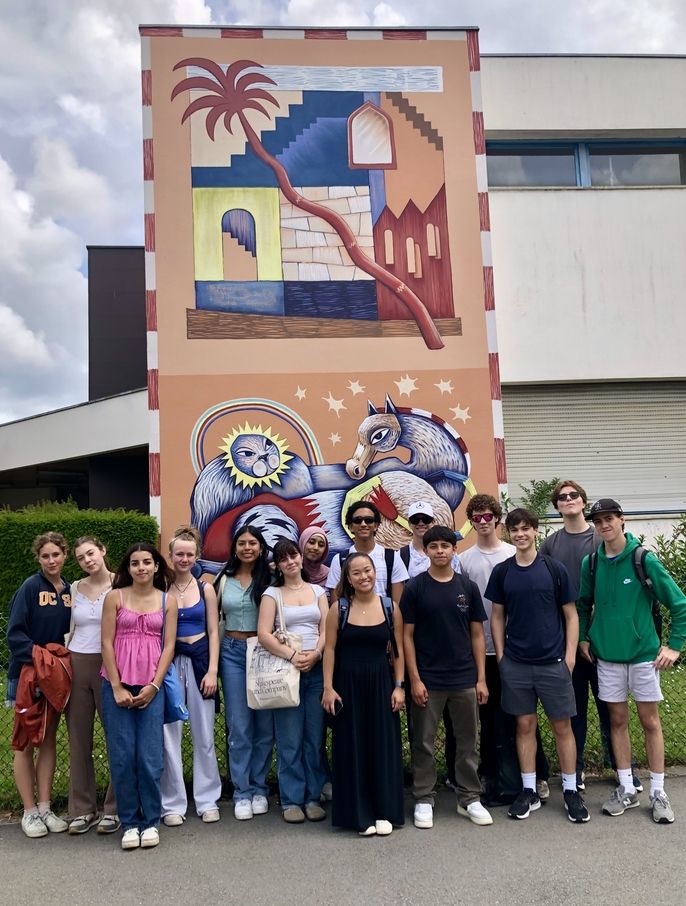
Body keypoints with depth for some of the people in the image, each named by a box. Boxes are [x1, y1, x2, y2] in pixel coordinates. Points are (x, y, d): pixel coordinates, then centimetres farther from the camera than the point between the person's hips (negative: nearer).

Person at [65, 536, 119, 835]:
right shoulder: (75, 588, 8)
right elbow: (70, 630, 16)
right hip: (76, 665, 4)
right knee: (79, 740, 9)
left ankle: (113, 809, 12)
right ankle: (82, 810, 20)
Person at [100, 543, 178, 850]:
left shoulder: (168, 600, 5)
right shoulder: (115, 597, 1)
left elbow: (168, 646, 3)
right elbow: (107, 643, -1)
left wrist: (153, 686, -6)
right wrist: (117, 688, -6)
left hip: (151, 688, 0)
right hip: (117, 685, 0)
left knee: (150, 757, -1)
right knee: (122, 756, 1)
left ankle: (151, 821, 15)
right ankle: (129, 823, 15)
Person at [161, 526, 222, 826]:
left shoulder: (205, 589, 5)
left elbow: (213, 632, 5)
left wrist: (212, 670, -3)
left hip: (199, 660, 1)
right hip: (168, 662, -1)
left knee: (204, 734, 5)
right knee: (169, 734, 2)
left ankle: (208, 800, 18)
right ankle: (172, 803, 14)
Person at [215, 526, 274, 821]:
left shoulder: (269, 580, 2)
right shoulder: (223, 580, 7)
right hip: (232, 652, 1)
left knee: (265, 724, 4)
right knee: (239, 726, 1)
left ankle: (258, 788, 18)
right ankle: (242, 792, 11)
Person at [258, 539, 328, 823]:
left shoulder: (317, 591, 12)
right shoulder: (272, 594, 5)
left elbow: (327, 629, 5)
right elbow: (264, 634, -5)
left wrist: (314, 654, -12)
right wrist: (292, 655, -16)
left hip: (317, 669, 2)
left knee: (315, 737, 4)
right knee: (289, 739, 0)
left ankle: (313, 797, 16)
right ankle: (291, 800, 11)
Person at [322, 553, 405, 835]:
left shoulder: (390, 607, 0)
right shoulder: (339, 608, -2)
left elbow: (399, 650, 3)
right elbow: (330, 649, -3)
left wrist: (399, 686, -2)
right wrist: (328, 687, -8)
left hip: (380, 683, 1)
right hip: (347, 683, -1)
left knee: (383, 745, 6)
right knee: (352, 746, 5)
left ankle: (384, 811, 19)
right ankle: (358, 813, 17)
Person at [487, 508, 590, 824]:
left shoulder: (554, 569, -3)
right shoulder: (502, 572, 2)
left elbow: (570, 614, 1)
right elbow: (497, 616, 8)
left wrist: (570, 654, -5)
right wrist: (500, 655, 3)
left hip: (553, 662, -1)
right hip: (515, 663, 2)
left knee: (562, 726, 6)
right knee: (525, 725, 9)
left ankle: (571, 791, 19)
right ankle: (529, 791, 20)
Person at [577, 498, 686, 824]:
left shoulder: (644, 559, -11)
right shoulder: (591, 563, 0)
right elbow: (583, 604, 13)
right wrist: (583, 638, 6)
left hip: (643, 653, -3)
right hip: (607, 655, 3)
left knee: (650, 721, 7)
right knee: (618, 720, 11)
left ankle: (658, 793, 18)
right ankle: (627, 790, 23)